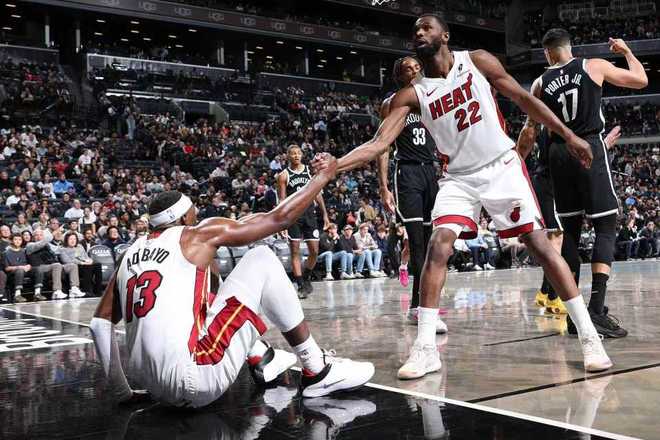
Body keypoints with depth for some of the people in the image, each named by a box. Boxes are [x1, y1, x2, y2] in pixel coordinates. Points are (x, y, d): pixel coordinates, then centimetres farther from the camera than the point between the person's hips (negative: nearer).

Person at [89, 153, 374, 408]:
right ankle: (317, 372, 5)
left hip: (156, 389, 7)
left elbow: (100, 323, 16)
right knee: (261, 260, 3)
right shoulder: (199, 236, 3)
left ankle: (261, 360, 28)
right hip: (196, 384, -7)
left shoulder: (131, 253, 19)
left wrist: (122, 393, 21)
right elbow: (279, 218, 5)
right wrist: (324, 176, 18)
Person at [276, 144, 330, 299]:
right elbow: (282, 200, -2)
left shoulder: (310, 171, 8)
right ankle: (301, 286, 0)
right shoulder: (284, 175, -1)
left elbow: (317, 194, 12)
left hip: (309, 213, 3)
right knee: (295, 251, -4)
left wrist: (325, 214, 7)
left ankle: (306, 278, 24)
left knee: (314, 251, 1)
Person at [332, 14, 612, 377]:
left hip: (502, 167, -1)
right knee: (437, 246, -17)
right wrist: (334, 165, -28)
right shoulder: (411, 95, -3)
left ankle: (589, 336, 2)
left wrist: (568, 135, 1)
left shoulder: (478, 62, -5)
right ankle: (425, 348, -12)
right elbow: (379, 143, -13)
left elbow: (523, 99, 2)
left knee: (538, 243, -7)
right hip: (459, 178, 1)